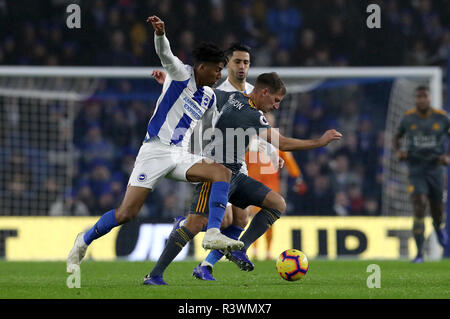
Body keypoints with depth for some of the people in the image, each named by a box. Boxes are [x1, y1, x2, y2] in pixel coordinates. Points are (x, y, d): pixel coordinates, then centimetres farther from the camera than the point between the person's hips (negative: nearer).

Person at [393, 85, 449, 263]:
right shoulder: (408, 118, -2)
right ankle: (419, 253, -14)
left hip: (436, 167, 1)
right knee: (418, 207, -17)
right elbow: (397, 137, 14)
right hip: (416, 170, -1)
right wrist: (398, 152, -7)